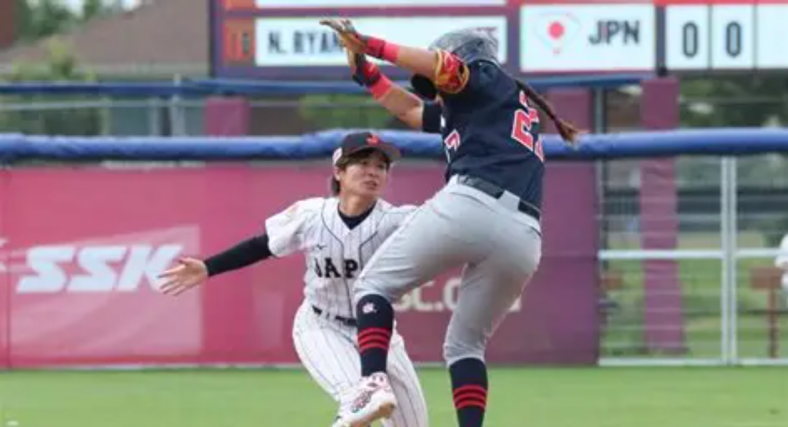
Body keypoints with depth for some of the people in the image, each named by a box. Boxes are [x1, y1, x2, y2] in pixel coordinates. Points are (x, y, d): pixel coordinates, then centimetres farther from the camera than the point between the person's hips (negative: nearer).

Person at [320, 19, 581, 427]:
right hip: (524, 240, 8)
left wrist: (371, 45, -3)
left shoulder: (490, 79, 16)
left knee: (374, 283, 7)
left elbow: (441, 64, -5)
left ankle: (374, 381, -17)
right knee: (466, 343, 19)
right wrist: (364, 65, 34)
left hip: (469, 205, -8)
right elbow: (409, 107, 41)